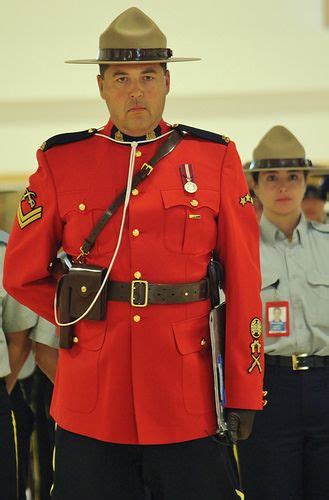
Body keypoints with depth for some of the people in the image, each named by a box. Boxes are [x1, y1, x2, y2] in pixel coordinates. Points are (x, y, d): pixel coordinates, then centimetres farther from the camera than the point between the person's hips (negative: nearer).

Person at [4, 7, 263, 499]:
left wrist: (245, 391, -1)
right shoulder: (61, 163, 3)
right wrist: (86, 319, 7)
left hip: (189, 398, 0)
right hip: (91, 400, 1)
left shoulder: (215, 159, 2)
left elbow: (243, 283, 2)